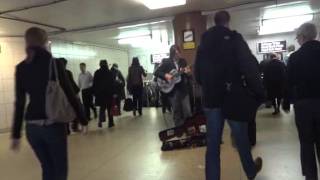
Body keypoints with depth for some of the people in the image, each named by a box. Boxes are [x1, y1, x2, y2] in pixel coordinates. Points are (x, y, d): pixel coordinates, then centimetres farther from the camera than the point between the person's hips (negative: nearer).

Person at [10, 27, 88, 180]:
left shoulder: (21, 68, 4)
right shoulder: (54, 63, -8)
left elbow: (19, 103, 4)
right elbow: (70, 94, -7)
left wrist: (16, 134, 10)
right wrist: (83, 120, 1)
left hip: (32, 126, 5)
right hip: (53, 124, -4)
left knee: (47, 167, 20)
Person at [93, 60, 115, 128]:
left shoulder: (97, 73, 0)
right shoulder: (109, 72, -6)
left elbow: (94, 84, 2)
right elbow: (113, 83, -7)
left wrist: (95, 92, 9)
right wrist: (113, 92, -1)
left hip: (100, 93, 2)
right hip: (109, 92, -2)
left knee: (102, 107, 12)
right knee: (109, 108, 7)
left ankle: (101, 120, -8)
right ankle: (111, 122, 10)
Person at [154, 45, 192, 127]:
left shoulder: (183, 61, 6)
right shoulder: (166, 62, -2)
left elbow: (186, 72, 10)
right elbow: (156, 72, -4)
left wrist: (186, 72, -13)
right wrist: (165, 75, -19)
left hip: (183, 89, 2)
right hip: (172, 90, -2)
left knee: (188, 112, 2)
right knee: (177, 112, 7)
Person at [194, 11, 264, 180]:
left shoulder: (204, 42, 8)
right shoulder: (234, 38, -6)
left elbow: (197, 71, 13)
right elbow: (249, 65, -14)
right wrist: (258, 90, -5)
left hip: (211, 97, 3)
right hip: (233, 96, -3)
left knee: (212, 143, 7)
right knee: (241, 138, 16)